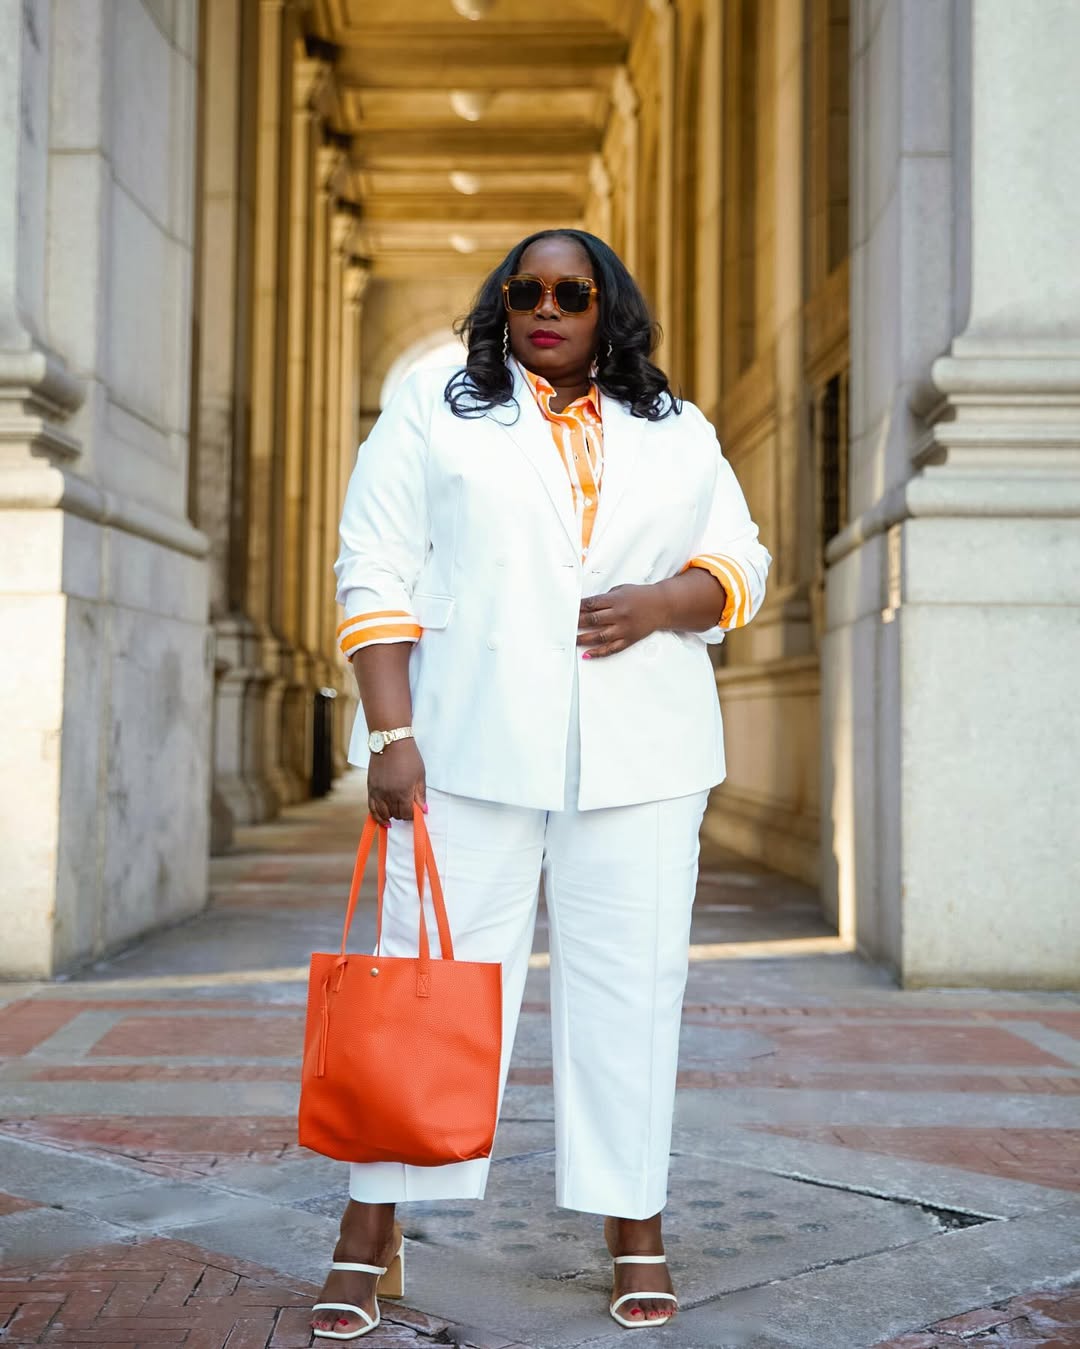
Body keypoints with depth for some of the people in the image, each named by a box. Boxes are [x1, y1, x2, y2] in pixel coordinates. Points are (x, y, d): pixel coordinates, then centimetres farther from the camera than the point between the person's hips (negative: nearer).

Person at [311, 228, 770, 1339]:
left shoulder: (678, 435, 17)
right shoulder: (431, 413, 9)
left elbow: (741, 566, 14)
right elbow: (377, 574, 1)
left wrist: (659, 601, -9)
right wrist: (391, 735, -10)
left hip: (638, 756, 2)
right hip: (469, 745, -2)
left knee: (629, 984, 3)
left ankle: (635, 1230, 15)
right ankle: (366, 1242, 8)